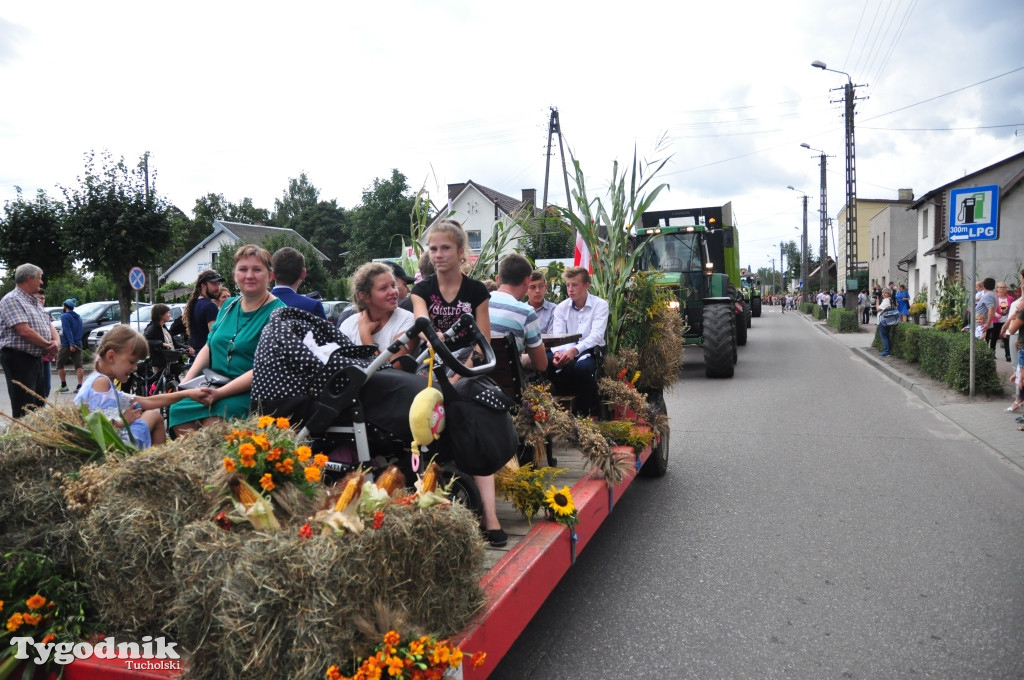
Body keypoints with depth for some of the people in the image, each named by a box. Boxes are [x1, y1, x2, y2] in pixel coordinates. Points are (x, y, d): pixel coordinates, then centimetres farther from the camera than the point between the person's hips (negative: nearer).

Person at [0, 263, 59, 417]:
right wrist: (48, 345, -10)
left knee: (39, 405, 14)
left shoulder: (34, 302, 17)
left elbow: (49, 325, 18)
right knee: (24, 410, -8)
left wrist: (56, 342, -4)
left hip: (36, 358, 9)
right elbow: (24, 331, -23)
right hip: (18, 358, -9)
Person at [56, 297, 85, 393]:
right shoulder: (78, 317, 15)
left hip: (67, 345, -6)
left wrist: (71, 344, -26)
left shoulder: (65, 316, -8)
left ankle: (64, 386, 10)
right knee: (79, 366, -2)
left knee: (60, 365, 9)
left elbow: (68, 331, -19)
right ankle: (79, 386, -8)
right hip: (78, 345, 6)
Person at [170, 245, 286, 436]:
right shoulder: (229, 306, 15)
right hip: (213, 386, 6)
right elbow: (208, 347, 20)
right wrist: (188, 380, 3)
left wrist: (220, 393, -22)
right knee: (179, 411, -18)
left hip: (250, 391, -6)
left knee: (215, 419, -31)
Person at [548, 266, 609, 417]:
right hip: (567, 353, 3)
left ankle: (587, 412, -14)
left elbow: (596, 335, -19)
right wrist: (557, 352, -30)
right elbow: (558, 336, -4)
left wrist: (574, 350, -37)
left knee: (583, 366, -38)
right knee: (548, 363, -29)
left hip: (590, 352, -3)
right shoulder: (561, 307, 7)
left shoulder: (600, 305, -5)